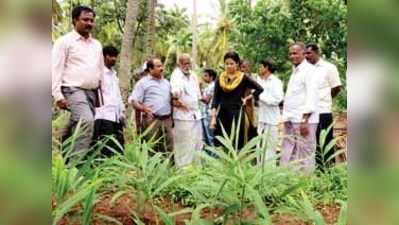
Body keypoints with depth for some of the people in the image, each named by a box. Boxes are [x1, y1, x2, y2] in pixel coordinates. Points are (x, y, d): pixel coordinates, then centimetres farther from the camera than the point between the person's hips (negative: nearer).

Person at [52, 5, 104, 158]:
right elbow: (56, 69, -6)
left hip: (92, 92, 6)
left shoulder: (97, 45, 19)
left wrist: (102, 96, 16)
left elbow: (101, 70, 22)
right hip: (73, 90, -6)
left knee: (76, 125, 7)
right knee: (87, 121, -26)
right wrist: (57, 95, -15)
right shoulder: (64, 41, 0)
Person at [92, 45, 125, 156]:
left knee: (119, 150, 4)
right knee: (106, 150, -10)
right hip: (103, 116, -8)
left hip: (116, 117, 8)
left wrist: (122, 112, 17)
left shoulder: (114, 74, 23)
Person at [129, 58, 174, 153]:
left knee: (168, 150, 4)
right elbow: (133, 101, -4)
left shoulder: (166, 82, 20)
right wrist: (143, 108, -22)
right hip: (152, 120, -5)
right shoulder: (143, 82, 3)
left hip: (167, 120, 5)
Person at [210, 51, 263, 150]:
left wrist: (247, 98, 0)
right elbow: (216, 99, 3)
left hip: (237, 114, -2)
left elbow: (260, 89, 2)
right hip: (222, 115, 2)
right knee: (220, 146, 1)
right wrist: (213, 117, -5)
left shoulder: (243, 78, -1)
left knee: (236, 146, -1)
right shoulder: (220, 79, 6)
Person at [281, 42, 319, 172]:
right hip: (290, 120, 8)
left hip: (304, 119, -8)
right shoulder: (294, 71, 20)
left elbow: (312, 97, -14)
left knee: (304, 156, -4)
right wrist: (286, 118, 14)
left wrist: (305, 120, -20)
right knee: (287, 157, 9)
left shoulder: (309, 70, -5)